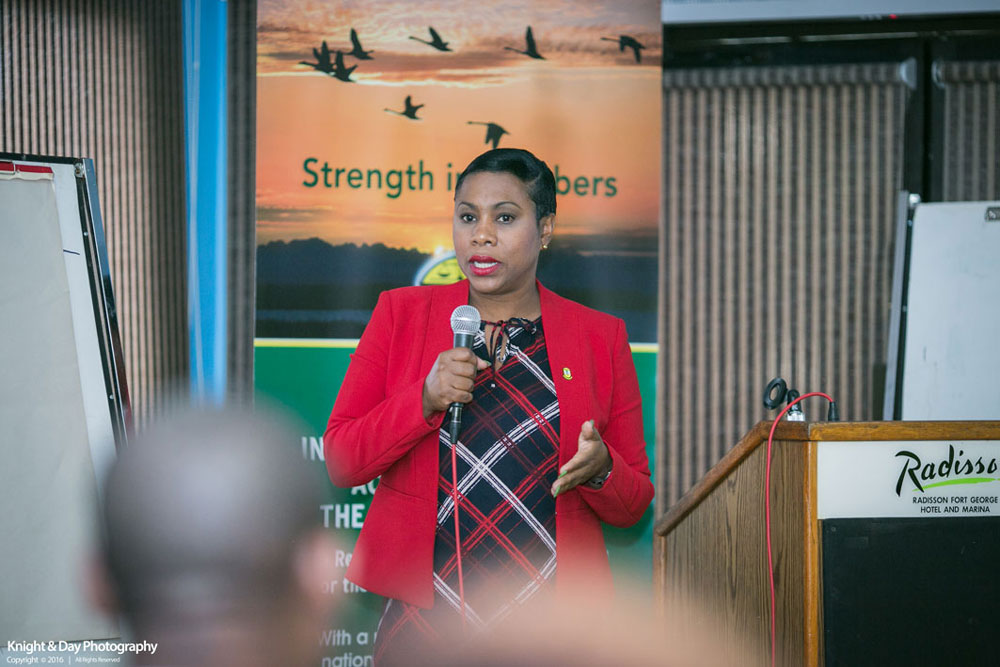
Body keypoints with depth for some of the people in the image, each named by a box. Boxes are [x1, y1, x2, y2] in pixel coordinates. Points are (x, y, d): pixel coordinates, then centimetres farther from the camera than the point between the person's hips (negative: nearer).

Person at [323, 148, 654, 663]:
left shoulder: (601, 337, 5)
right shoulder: (400, 313, 5)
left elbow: (633, 504, 6)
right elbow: (340, 462, 0)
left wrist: (599, 470, -16)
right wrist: (425, 400, -15)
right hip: (424, 619, 0)